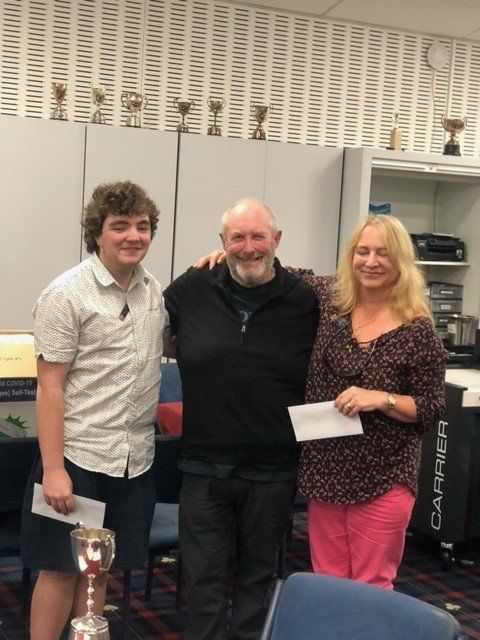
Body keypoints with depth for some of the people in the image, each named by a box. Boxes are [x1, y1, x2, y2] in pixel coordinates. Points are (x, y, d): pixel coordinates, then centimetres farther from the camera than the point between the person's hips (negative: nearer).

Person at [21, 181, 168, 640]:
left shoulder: (154, 291, 9)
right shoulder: (67, 295, -10)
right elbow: (49, 386, -13)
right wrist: (53, 468, -17)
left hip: (134, 459, 6)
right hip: (78, 456, -5)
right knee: (61, 571, 4)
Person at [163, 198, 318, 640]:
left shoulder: (305, 302, -4)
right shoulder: (192, 289, -1)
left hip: (272, 472, 0)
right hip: (204, 466, 1)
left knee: (257, 578, 16)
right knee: (204, 579, 9)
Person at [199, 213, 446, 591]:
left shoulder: (417, 330, -8)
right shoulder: (330, 301, 3)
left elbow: (432, 410, -5)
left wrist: (382, 399, -20)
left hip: (382, 481, -4)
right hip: (325, 471, 4)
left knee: (371, 588, 5)